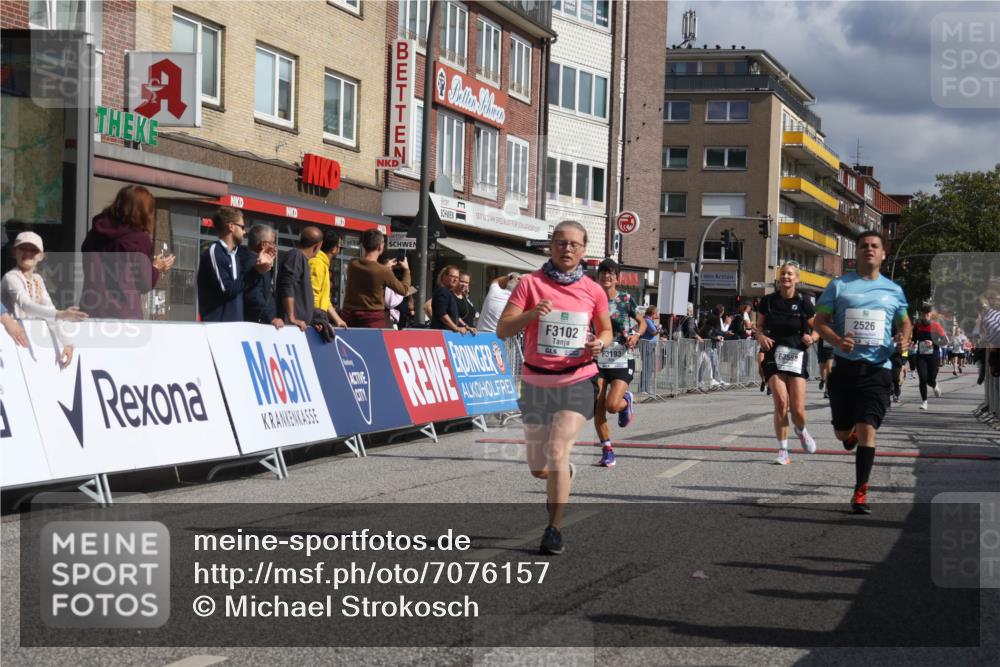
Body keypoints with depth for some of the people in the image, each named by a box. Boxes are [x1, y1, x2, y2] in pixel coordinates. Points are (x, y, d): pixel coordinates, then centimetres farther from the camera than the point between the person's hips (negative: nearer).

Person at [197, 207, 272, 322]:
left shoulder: (237, 254, 15)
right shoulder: (214, 251, -10)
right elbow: (226, 289, -18)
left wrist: (258, 268, 3)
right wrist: (255, 272, -13)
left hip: (235, 323, 8)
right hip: (215, 323, -8)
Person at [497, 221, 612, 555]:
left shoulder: (593, 291, 0)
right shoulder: (531, 283, -4)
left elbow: (606, 330, 15)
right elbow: (502, 330, -8)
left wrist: (599, 343, -8)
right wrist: (530, 313, -26)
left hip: (577, 381, -1)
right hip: (537, 382, 1)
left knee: (557, 452, -19)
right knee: (539, 468, 10)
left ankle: (554, 529, -7)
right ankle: (565, 475, 47)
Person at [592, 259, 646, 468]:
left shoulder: (626, 299, -1)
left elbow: (642, 322, 11)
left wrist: (636, 335, -9)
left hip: (622, 360, -2)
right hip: (598, 360, 2)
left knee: (612, 405, -16)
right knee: (598, 407, -5)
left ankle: (627, 401, 21)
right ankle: (607, 451, 9)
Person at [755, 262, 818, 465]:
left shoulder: (803, 303, 0)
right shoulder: (768, 301, 4)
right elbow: (759, 326, 14)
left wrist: (812, 337, -13)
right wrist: (761, 336, -8)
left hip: (796, 356, -1)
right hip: (774, 356, 1)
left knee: (798, 409, -5)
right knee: (780, 402, -14)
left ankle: (801, 431, 31)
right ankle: (783, 451, -2)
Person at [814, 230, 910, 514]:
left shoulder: (893, 290, 9)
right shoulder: (839, 285, 3)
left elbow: (905, 321, 22)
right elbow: (820, 321, 3)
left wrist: (904, 337, -1)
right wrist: (837, 341, -16)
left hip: (877, 368, 0)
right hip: (844, 366, 0)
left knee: (867, 430, -11)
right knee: (842, 432, 9)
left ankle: (860, 493, -3)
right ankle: (851, 433, 48)